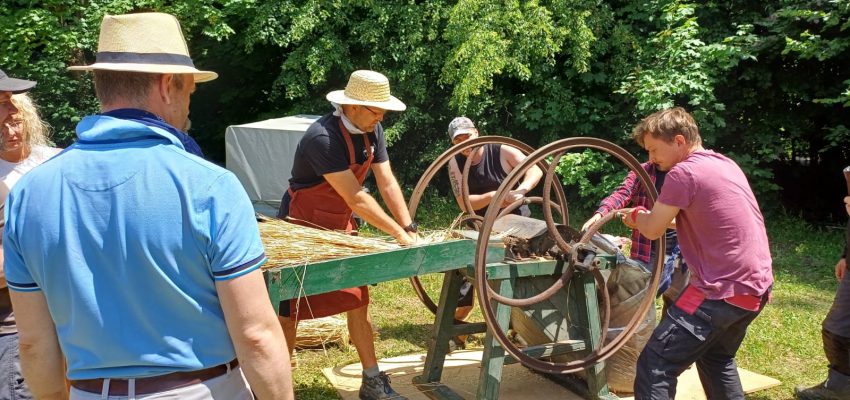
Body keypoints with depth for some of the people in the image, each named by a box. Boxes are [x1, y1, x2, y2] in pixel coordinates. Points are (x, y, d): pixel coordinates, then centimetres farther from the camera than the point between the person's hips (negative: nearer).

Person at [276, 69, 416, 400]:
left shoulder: (372, 131, -2)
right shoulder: (322, 137, -28)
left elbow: (387, 183, -3)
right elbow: (356, 198, -29)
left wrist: (409, 228, -13)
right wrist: (397, 233, -25)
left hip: (340, 229, 7)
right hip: (302, 230, -7)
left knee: (358, 304, 8)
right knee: (289, 312, 1)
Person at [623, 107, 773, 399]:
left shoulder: (683, 172, -15)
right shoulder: (725, 164, 13)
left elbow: (652, 230, -7)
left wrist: (637, 216, 13)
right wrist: (652, 217, 20)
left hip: (723, 291, -9)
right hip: (756, 285, 9)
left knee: (654, 367, -6)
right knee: (717, 359, 29)